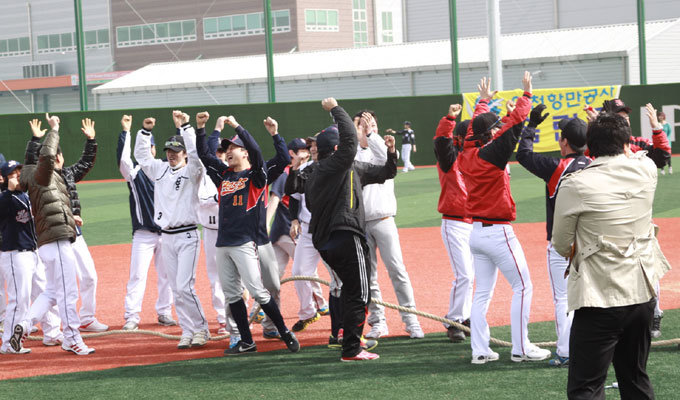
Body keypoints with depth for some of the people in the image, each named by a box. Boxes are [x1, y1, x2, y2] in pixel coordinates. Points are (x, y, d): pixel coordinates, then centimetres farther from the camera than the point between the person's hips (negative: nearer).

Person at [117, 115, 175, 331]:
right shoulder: (134, 171, 1)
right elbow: (122, 158, -18)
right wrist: (125, 131, -20)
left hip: (166, 231, 4)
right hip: (143, 233, -4)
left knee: (166, 275, 9)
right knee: (137, 275, -7)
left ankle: (164, 313, 19)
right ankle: (131, 316, -5)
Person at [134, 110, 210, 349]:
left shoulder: (192, 171, -4)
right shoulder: (160, 170, 13)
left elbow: (195, 153, -22)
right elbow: (141, 155, 18)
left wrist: (184, 127, -27)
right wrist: (145, 132, 5)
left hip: (187, 235, -6)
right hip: (166, 237, 6)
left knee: (184, 286, -13)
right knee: (176, 289, 6)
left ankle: (201, 329, -1)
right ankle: (187, 332, 11)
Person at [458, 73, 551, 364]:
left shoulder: (467, 154, 5)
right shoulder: (492, 154, -15)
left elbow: (474, 128, 23)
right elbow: (515, 124, -15)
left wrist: (484, 101, 36)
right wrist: (527, 94, -6)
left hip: (476, 231, 8)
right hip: (498, 232, -8)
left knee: (482, 292, 10)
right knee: (522, 286, 0)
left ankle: (479, 351, 8)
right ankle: (520, 348, -2)